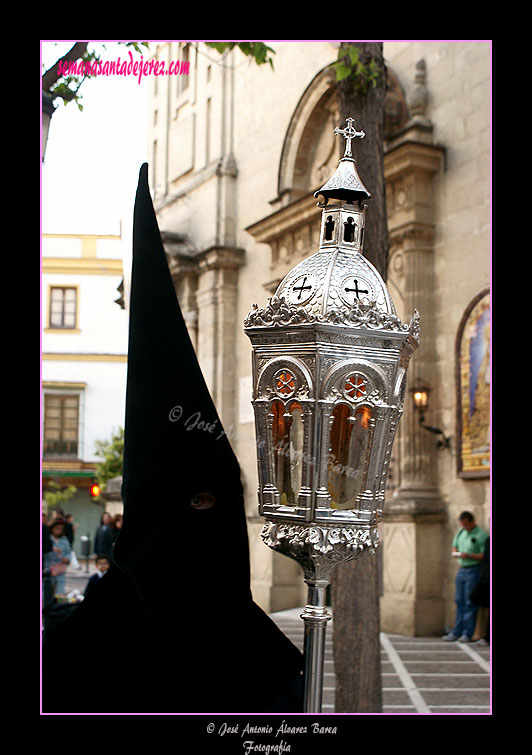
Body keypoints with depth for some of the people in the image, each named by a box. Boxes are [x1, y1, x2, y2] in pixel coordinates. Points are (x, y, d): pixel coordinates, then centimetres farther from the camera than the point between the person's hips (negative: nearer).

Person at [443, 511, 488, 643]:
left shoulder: (481, 535, -10)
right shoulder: (460, 532, 12)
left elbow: (484, 556, -13)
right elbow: (454, 547, 22)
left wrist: (469, 555, -25)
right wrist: (455, 554, 0)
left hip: (474, 569, -7)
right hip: (461, 569, 7)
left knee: (470, 603, -4)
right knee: (459, 601, 8)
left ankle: (467, 633, 1)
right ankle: (456, 633, 12)